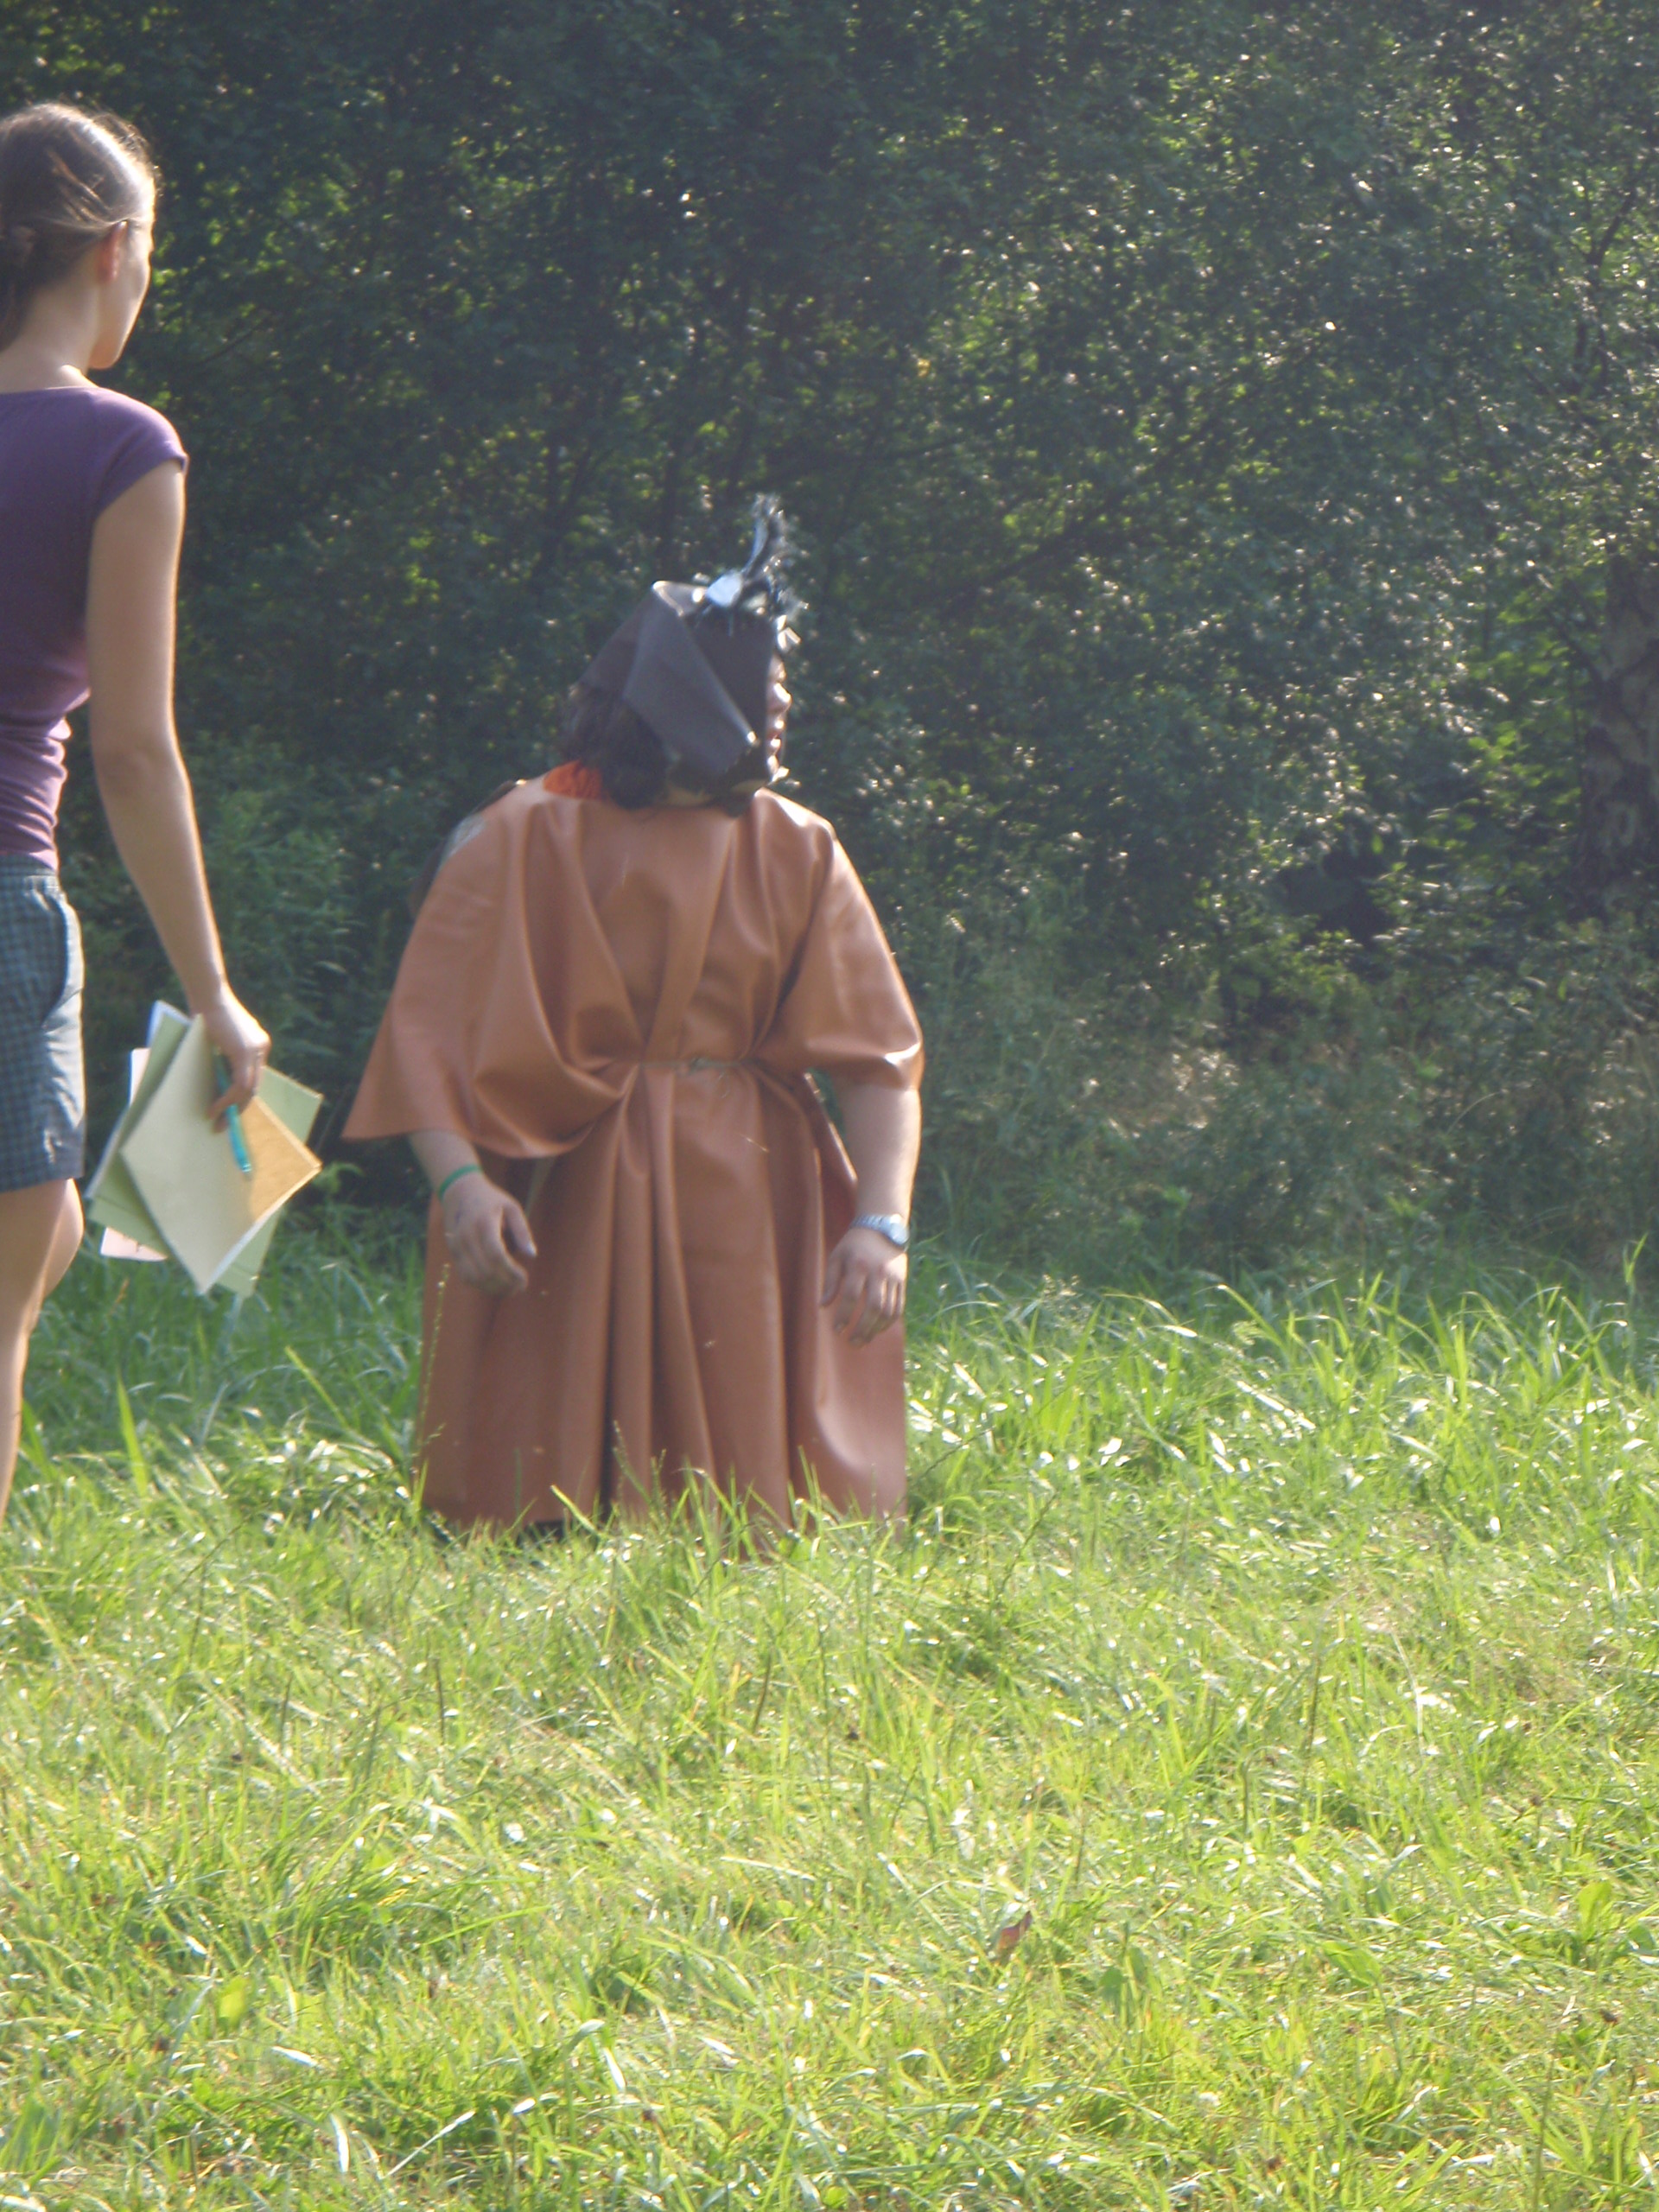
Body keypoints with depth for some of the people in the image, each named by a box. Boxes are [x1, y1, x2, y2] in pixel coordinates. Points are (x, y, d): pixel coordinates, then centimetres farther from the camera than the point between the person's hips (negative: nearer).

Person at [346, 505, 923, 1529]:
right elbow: (429, 1031, -7)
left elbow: (880, 1060, 1)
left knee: (750, 1517, -4)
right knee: (551, 1522, -10)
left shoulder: (796, 852, 9)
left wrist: (882, 1220, -15)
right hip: (565, 1208, -2)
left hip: (740, 1212, 2)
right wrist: (459, 1178, -24)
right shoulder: (530, 839, 1)